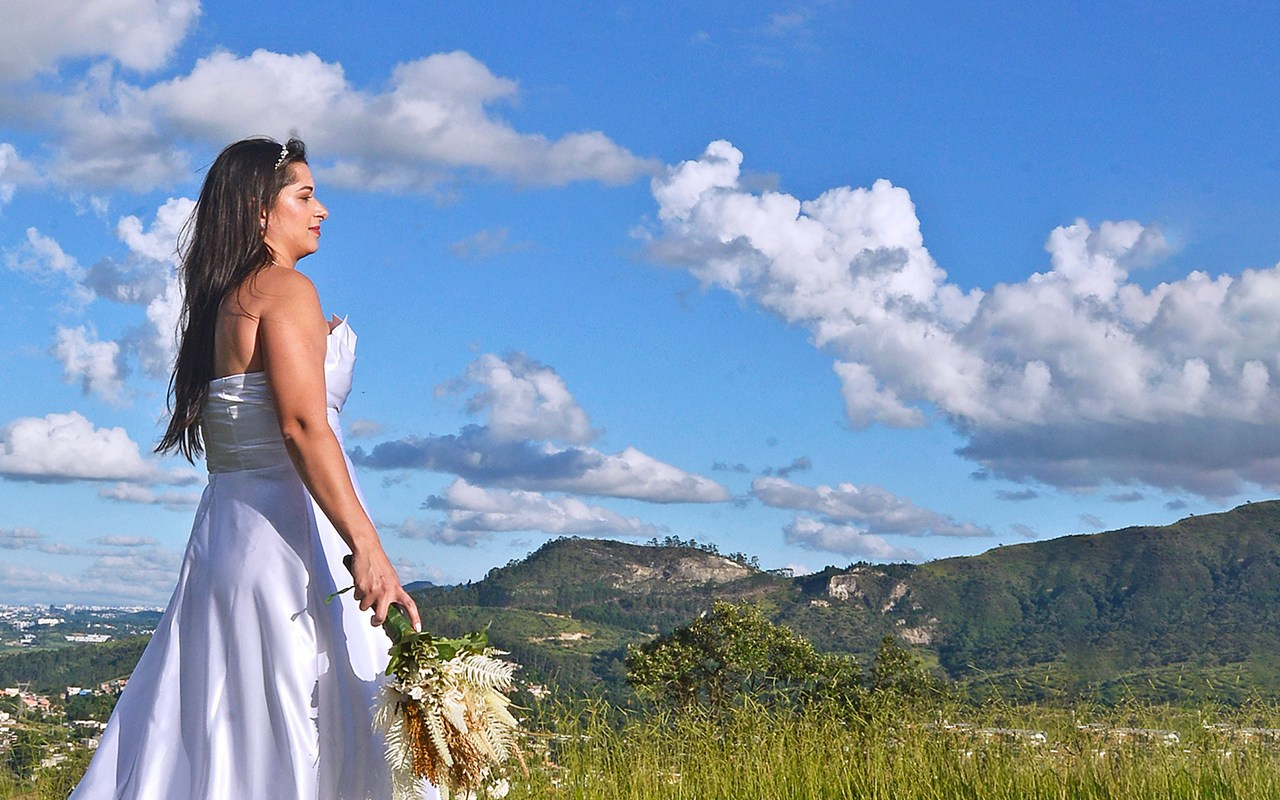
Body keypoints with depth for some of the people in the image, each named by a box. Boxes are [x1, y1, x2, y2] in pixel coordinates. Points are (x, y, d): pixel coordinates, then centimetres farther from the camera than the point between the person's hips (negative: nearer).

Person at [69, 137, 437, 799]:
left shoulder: (223, 301, 18)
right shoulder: (284, 288, -8)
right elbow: (303, 426, -21)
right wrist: (365, 546, -26)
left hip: (224, 525, 9)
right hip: (287, 531, -9)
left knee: (216, 738, 10)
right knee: (295, 744, -8)